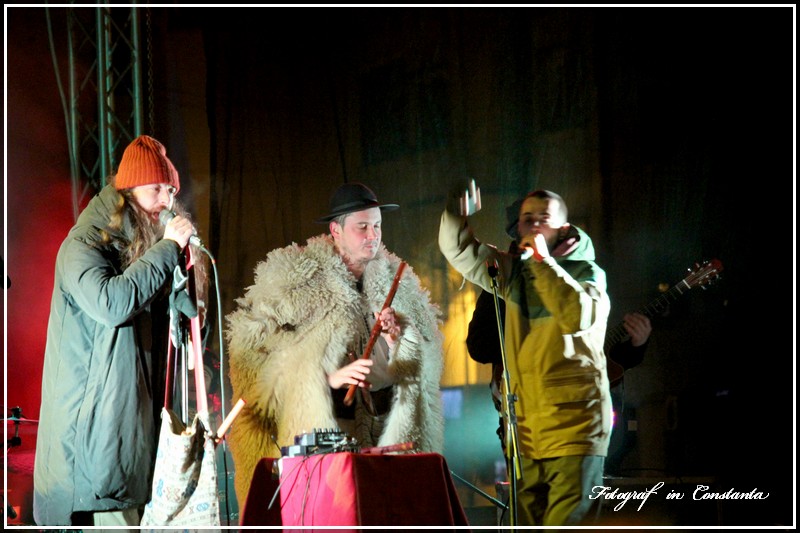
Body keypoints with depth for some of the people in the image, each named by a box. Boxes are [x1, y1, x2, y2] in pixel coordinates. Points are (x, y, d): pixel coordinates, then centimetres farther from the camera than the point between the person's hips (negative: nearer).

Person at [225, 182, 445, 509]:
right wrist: (330, 377, -17)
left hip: (386, 433, 4)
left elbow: (426, 356, 19)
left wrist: (396, 336, -4)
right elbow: (252, 350, -9)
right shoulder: (293, 280, -1)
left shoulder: (398, 283, 16)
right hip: (320, 431, -4)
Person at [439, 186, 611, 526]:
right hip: (526, 427, 5)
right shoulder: (512, 271, 14)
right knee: (527, 521, 8)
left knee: (567, 523, -13)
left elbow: (579, 316, -20)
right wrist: (459, 213, -6)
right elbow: (457, 248, 12)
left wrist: (543, 261, -16)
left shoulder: (586, 272, 0)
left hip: (574, 425, -5)